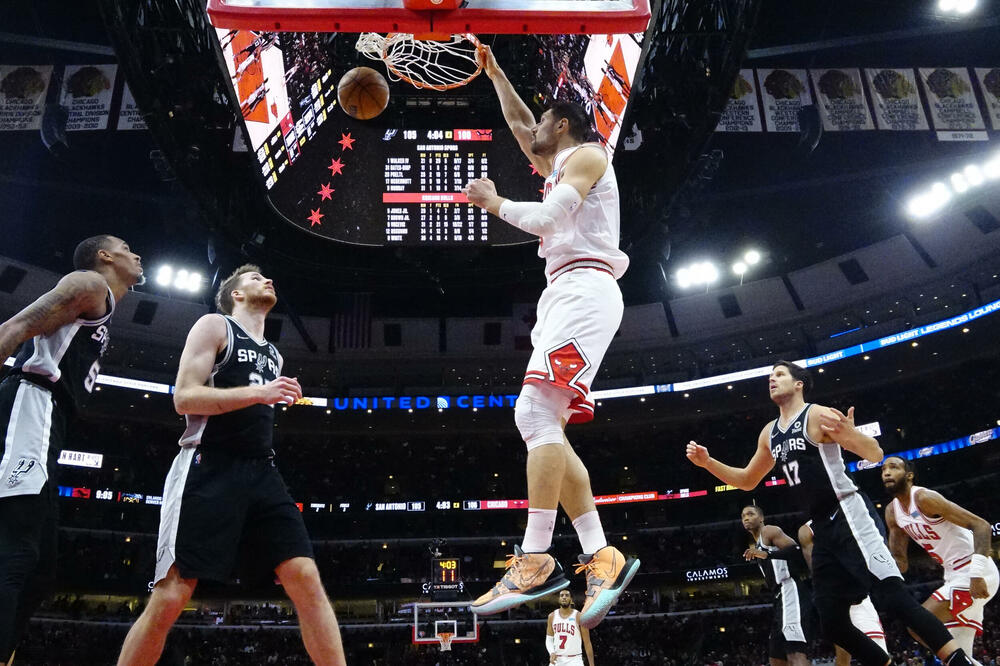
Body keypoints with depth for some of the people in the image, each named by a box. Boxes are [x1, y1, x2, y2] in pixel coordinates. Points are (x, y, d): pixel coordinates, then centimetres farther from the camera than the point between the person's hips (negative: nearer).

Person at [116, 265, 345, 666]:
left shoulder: (272, 355, 25)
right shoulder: (214, 326, 4)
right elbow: (184, 398, -8)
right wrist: (259, 393, -16)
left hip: (261, 473, 6)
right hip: (210, 471, -6)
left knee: (307, 581, -8)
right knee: (170, 596, -7)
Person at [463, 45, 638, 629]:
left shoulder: (586, 155, 4)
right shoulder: (561, 166, 30)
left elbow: (544, 219, -11)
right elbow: (519, 125, 43)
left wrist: (495, 202, 5)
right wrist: (494, 74, 42)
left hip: (585, 289, -10)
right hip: (565, 294, 10)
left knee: (539, 412, -22)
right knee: (536, 423, 0)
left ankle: (536, 560, -24)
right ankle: (602, 556, -3)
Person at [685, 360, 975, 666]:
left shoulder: (819, 415, -7)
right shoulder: (769, 433, 15)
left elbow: (875, 455, -13)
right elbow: (748, 481, 24)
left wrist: (850, 435, -36)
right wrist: (708, 462, 10)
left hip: (849, 516, -8)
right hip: (823, 528, 8)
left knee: (893, 598, -17)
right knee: (832, 622, 5)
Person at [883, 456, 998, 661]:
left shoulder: (924, 498, -18)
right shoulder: (892, 512, 8)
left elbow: (981, 525, -23)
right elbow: (900, 562, 13)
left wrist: (977, 573, -33)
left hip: (977, 576, -9)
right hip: (955, 575, 9)